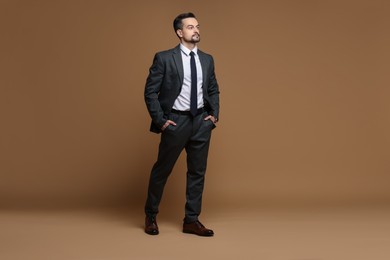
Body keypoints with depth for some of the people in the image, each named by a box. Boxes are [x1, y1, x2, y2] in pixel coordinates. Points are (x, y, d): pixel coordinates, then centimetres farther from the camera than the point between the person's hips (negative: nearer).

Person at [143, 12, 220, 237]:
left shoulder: (207, 59, 8)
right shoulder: (164, 58, -7)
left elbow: (213, 90, 17)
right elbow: (150, 91, -6)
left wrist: (214, 114, 4)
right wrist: (160, 120, -10)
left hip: (201, 121, 5)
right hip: (176, 121, -4)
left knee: (197, 172, 8)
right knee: (162, 169, 8)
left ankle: (192, 221, 19)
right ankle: (151, 216, 27)